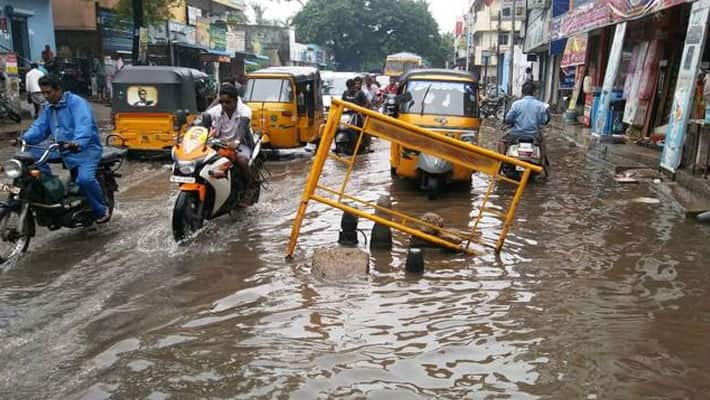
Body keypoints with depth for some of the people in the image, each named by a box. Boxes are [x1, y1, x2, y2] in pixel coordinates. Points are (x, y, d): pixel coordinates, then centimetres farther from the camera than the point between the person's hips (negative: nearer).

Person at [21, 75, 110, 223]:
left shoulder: (76, 102, -12)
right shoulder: (49, 108, 16)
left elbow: (84, 125, -29)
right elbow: (39, 127, 11)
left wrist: (78, 142, -48)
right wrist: (25, 138, -10)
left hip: (85, 148, -8)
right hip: (62, 149, 8)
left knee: (84, 179, -32)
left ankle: (102, 209, -10)